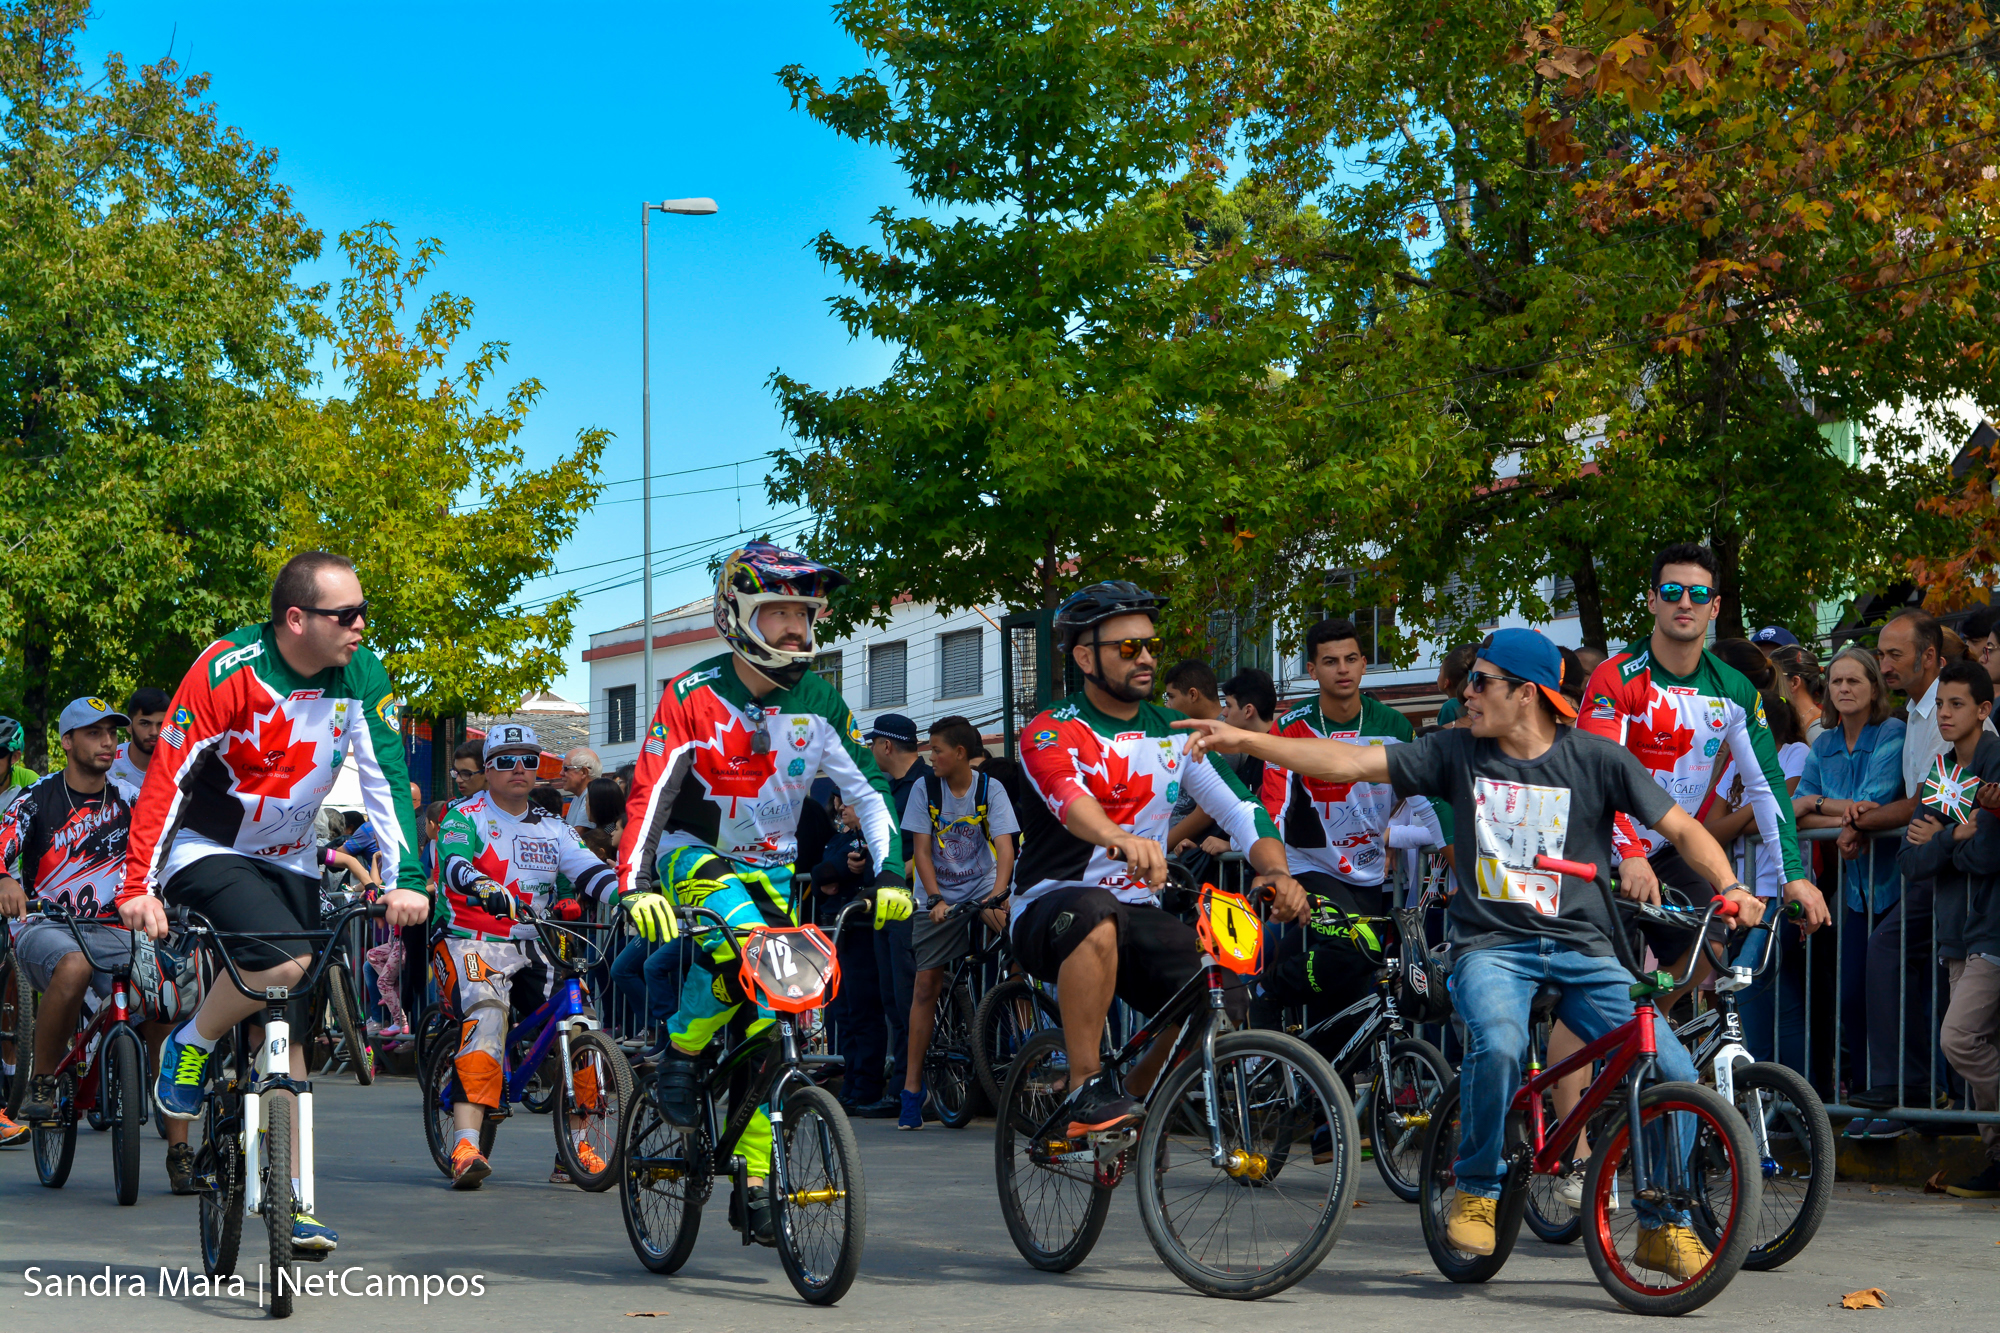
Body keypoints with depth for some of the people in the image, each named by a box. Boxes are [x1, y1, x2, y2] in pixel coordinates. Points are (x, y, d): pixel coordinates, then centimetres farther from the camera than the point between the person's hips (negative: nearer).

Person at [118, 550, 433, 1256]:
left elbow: (386, 778, -8)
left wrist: (406, 879, -19)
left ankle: (290, 1197, 9)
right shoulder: (227, 670, -23)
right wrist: (139, 885, -30)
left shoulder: (362, 676, -10)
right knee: (285, 964, -30)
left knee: (288, 1028, 2)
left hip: (289, 861, 5)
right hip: (206, 853, -5)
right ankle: (190, 1046, -3)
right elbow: (166, 777, -24)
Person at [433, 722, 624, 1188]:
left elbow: (587, 869, 2)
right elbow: (453, 863, -21)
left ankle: (573, 1149, -2)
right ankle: (466, 1146, -37)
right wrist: (484, 888, -43)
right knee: (487, 1018, -31)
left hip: (532, 948, 5)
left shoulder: (550, 826, 15)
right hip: (471, 942, -5)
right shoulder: (466, 817, -1)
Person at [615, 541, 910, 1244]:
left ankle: (754, 1183, 1)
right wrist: (637, 884, -33)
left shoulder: (817, 701, -5)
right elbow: (649, 793, -20)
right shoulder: (694, 695, -15)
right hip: (695, 858, -4)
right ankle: (681, 1049, -12)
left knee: (771, 1014, -7)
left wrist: (890, 873, -19)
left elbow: (868, 788, -4)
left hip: (771, 868, 4)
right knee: (739, 934, -37)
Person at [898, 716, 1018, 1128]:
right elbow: (922, 850, -5)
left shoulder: (990, 789, -6)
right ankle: (912, 1086, -2)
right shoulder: (925, 788, -3)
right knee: (926, 985, -5)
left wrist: (996, 897, -30)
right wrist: (936, 900, -18)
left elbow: (1005, 847, -15)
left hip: (983, 892, -1)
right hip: (939, 898, 1)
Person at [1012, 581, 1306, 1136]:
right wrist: (1121, 839, -54)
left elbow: (1241, 810, 2)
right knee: (1094, 916, -40)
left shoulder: (1175, 734, 9)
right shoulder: (1052, 732, -8)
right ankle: (1086, 1091, -30)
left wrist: (1276, 872, -20)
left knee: (1223, 1003, -18)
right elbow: (1067, 795, -31)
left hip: (1138, 911, 5)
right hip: (1051, 908, -5)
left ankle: (1138, 1099, 9)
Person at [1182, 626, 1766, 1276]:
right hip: (1492, 946, -1)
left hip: (1582, 950, 1)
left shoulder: (1595, 758, 2)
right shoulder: (1457, 752, 5)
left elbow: (1681, 827, 3)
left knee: (1674, 1073, -18)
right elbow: (1349, 762, 1)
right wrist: (1243, 740, -6)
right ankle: (1477, 1191, -9)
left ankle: (1665, 1226, 5)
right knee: (1499, 1043, -34)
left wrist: (1730, 887, -15)